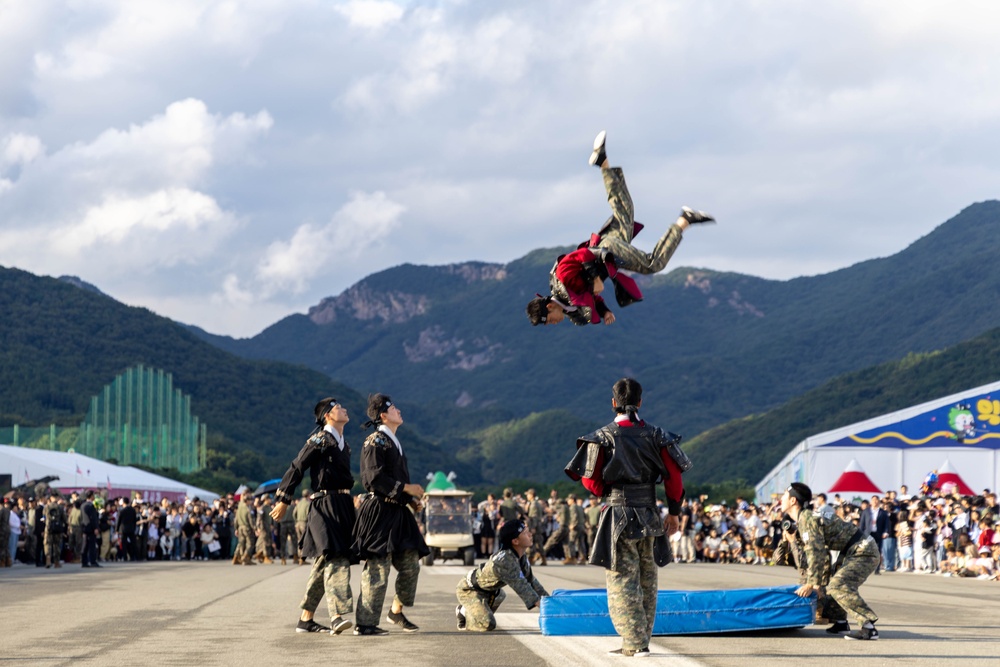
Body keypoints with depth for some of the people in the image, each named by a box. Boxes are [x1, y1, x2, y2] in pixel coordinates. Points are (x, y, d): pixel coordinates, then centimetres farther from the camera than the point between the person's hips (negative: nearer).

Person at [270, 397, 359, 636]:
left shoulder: (344, 445, 19)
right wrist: (283, 501, -6)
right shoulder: (320, 440, -6)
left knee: (323, 563, 10)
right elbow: (296, 468, -5)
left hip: (342, 506, 9)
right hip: (324, 504, -9)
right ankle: (337, 616, -28)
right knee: (334, 557, -19)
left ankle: (305, 619, 15)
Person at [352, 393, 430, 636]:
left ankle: (396, 611, 24)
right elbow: (375, 477, -18)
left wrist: (412, 500, 12)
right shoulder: (375, 442, -9)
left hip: (398, 512, 9)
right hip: (380, 512, -9)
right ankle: (365, 623, -7)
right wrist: (406, 488, -16)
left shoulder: (394, 443, 20)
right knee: (377, 567, -10)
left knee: (410, 565, 8)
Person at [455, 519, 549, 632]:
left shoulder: (523, 556, -4)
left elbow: (531, 580, 6)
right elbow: (520, 586, -37)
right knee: (488, 625, -25)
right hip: (468, 590, -10)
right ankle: (464, 612, 3)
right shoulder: (505, 560, -35)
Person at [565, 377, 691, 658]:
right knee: (646, 583, 15)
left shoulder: (603, 437, -6)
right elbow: (674, 476, 0)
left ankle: (636, 644, -6)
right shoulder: (655, 435, 2)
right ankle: (641, 641, 20)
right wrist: (674, 512, 9)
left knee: (622, 582, 0)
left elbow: (591, 480, -6)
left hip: (618, 518, -4)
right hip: (650, 517, 4)